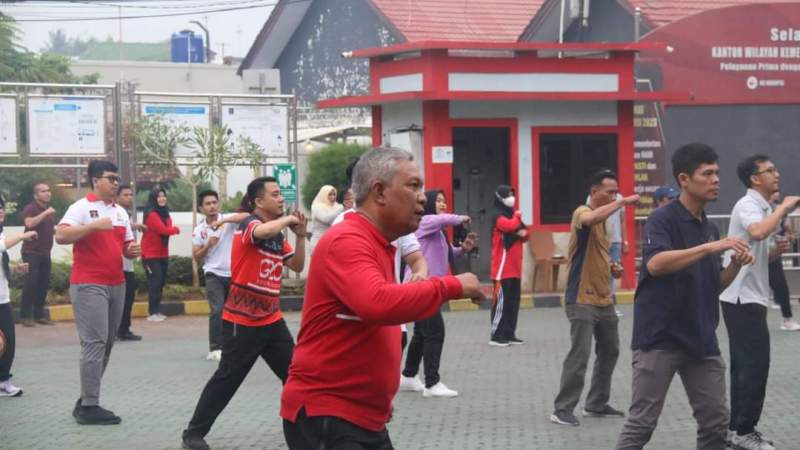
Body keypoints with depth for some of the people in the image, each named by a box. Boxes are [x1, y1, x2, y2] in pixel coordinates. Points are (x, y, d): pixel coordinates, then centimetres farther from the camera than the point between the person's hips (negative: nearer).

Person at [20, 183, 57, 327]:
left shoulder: (50, 210, 16)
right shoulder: (30, 208, -7)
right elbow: (29, 223, -27)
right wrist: (45, 213, -26)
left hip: (45, 253, 7)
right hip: (31, 252, -7)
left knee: (44, 283, 5)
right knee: (31, 282, -12)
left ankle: (39, 315, 12)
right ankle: (26, 316, -8)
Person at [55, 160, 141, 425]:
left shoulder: (120, 212, 16)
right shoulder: (81, 207, -7)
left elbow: (127, 246, 23)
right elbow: (60, 236, -19)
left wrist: (132, 250, -1)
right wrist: (94, 225, -26)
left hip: (116, 285, 8)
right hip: (89, 285, -8)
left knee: (106, 344, 9)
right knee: (95, 343, -12)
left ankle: (85, 401, 17)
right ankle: (89, 406, -9)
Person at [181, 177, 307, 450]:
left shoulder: (278, 234, 11)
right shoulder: (248, 223, -13)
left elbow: (297, 266, 13)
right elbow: (263, 232, -38)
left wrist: (300, 235, -1)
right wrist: (288, 219, -19)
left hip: (272, 320, 8)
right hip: (242, 321, -8)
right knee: (227, 378, -4)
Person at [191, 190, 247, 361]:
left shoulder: (228, 219, -5)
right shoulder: (199, 230, 0)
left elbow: (246, 216, -25)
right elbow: (196, 257, 3)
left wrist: (223, 221, -33)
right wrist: (208, 245, -16)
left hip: (233, 273, 1)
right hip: (214, 274, -1)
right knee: (217, 311, -14)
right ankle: (215, 349, -11)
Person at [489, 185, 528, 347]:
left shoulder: (512, 214, 17)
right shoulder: (498, 216, -9)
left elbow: (524, 234, 19)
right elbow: (511, 225, -27)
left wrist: (523, 233, -5)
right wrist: (517, 215, -7)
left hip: (514, 267, 9)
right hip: (502, 268, -9)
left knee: (513, 301, 10)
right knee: (501, 301, -9)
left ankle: (509, 334, 15)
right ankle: (496, 336, -7)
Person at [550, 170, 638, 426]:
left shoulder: (604, 218, 16)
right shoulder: (582, 213, -12)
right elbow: (590, 219, -40)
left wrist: (612, 268, 8)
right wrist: (622, 203, -32)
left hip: (604, 299, 9)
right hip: (582, 300, -9)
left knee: (610, 351, 15)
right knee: (580, 354, -12)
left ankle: (597, 404, 26)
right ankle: (562, 410, -6)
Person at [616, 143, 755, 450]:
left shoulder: (710, 228, 13)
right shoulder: (662, 219, -9)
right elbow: (655, 264, -28)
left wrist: (736, 266, -2)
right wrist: (710, 247, -31)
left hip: (701, 341, 7)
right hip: (660, 339, -7)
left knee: (716, 423, 8)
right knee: (641, 424, -6)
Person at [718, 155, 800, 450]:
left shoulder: (763, 209, 16)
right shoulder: (747, 205, -14)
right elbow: (758, 232, -37)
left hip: (750, 296, 10)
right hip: (742, 297, -10)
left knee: (745, 364, 12)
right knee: (755, 363, -9)